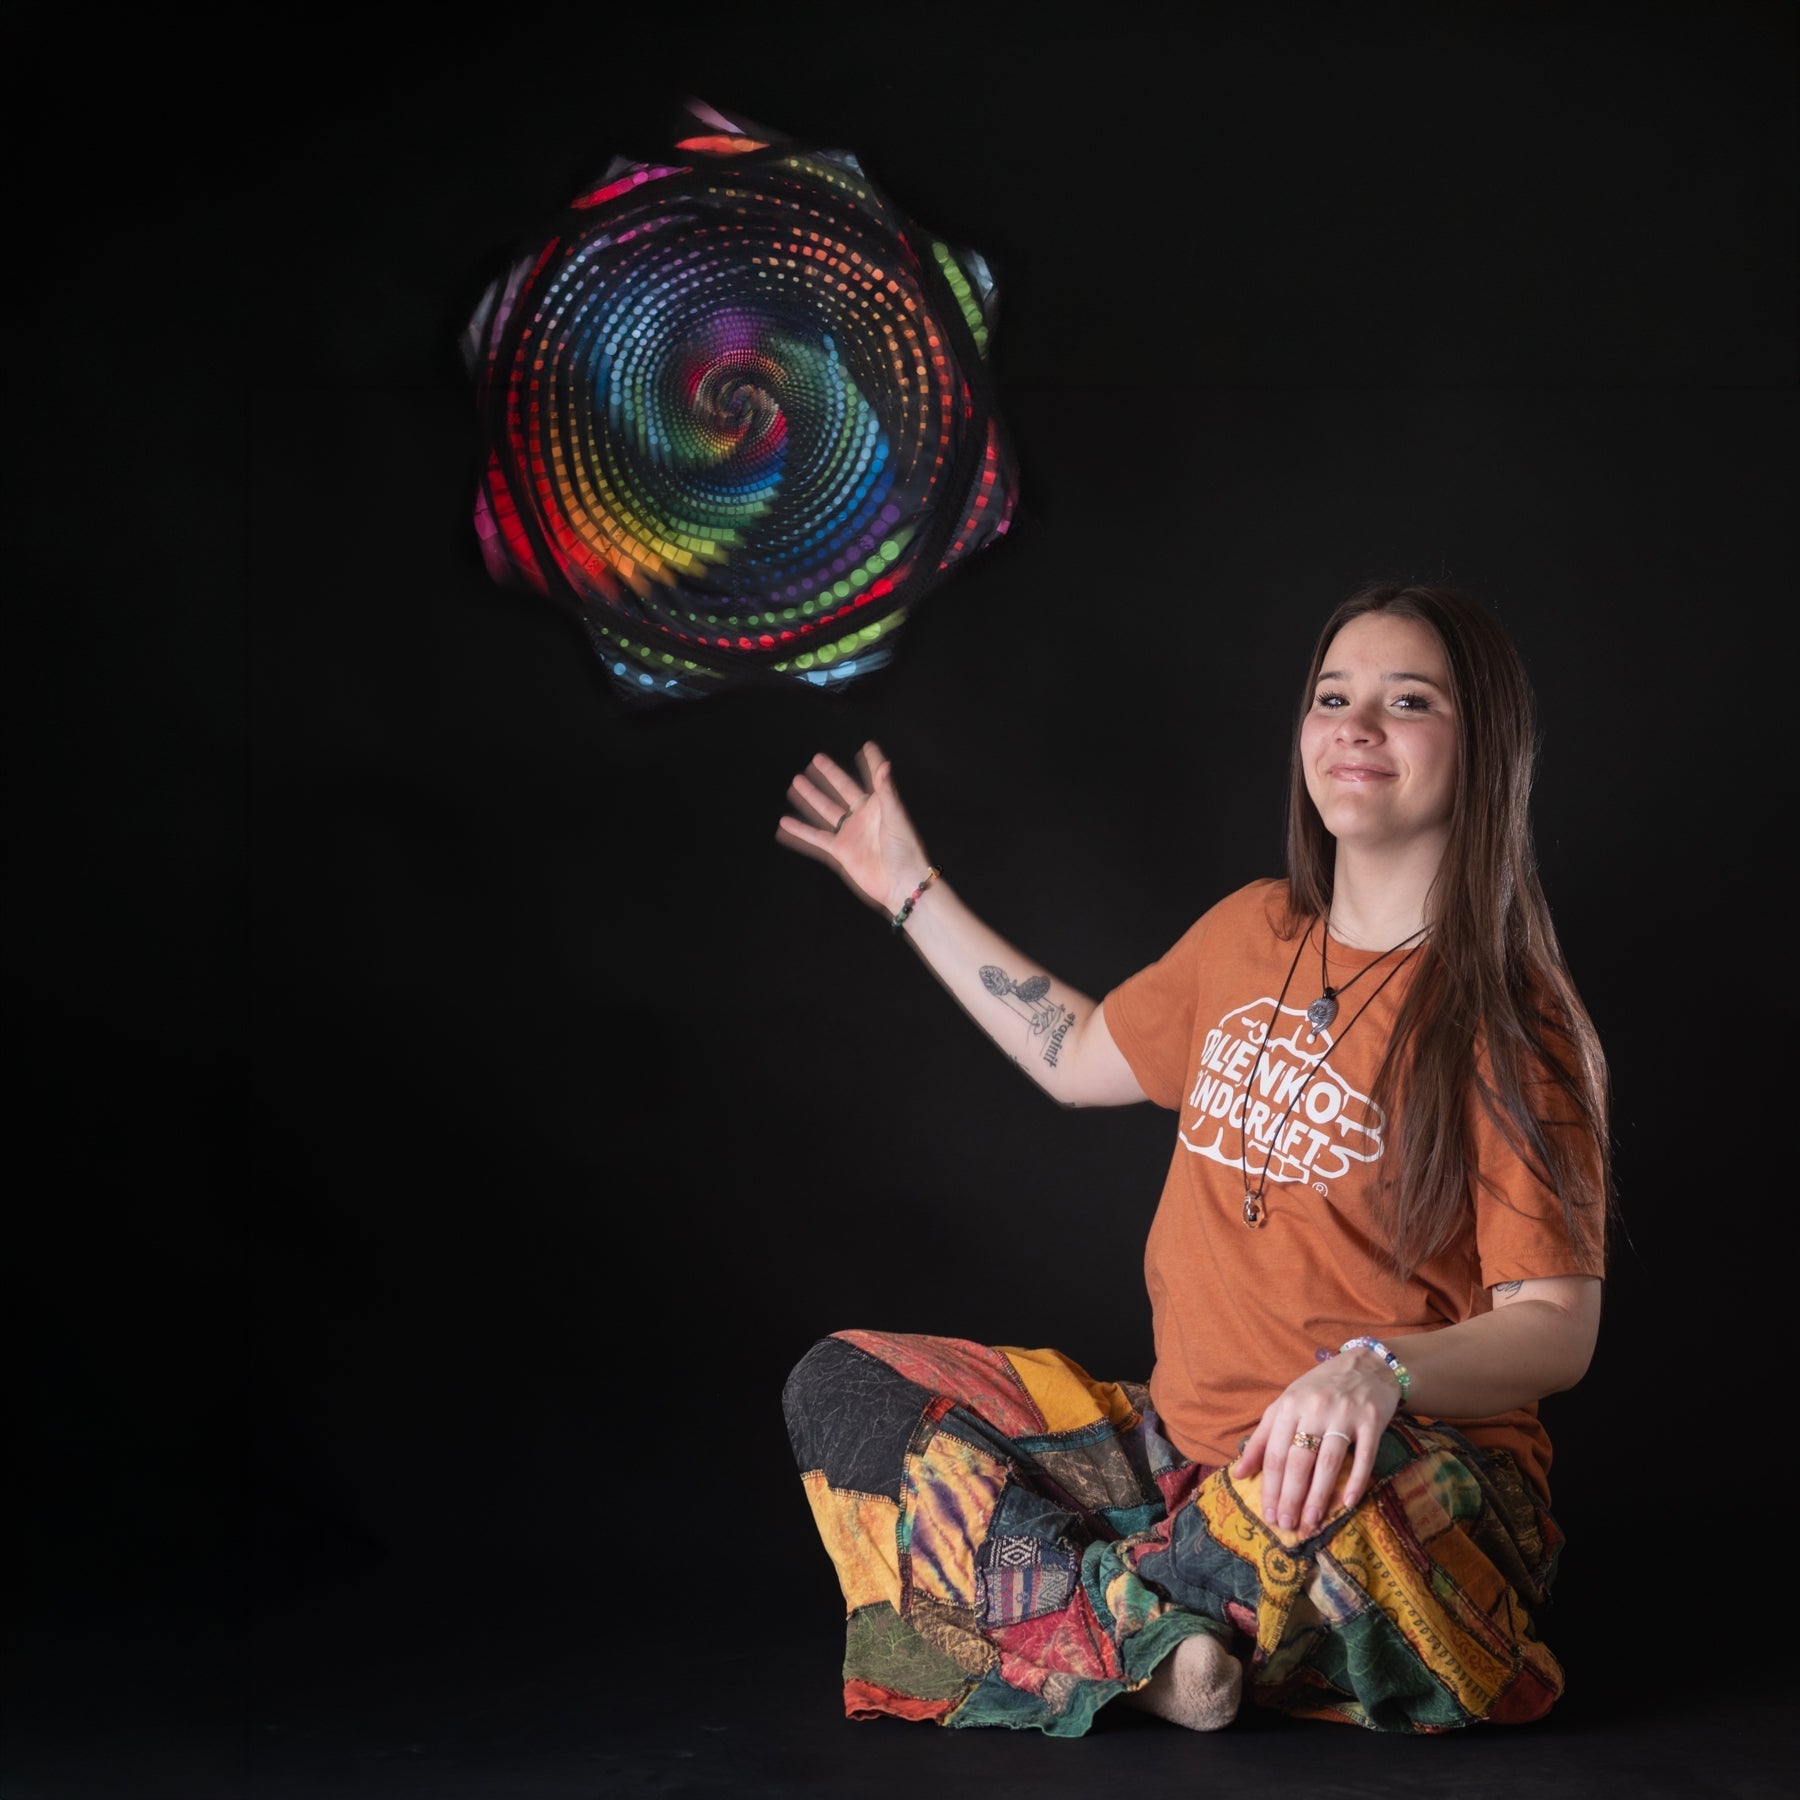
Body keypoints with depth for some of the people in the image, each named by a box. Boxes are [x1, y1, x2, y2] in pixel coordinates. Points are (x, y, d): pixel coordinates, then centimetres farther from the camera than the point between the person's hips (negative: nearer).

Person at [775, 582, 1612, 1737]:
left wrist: (1379, 1371, -36)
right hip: (1181, 1446, 7)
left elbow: (1558, 1331, -15)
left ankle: (1083, 1605, -11)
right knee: (842, 1383, -3)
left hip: (1414, 1475, -7)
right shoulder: (1254, 933, 10)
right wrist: (910, 891, 31)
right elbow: (1081, 1057, 27)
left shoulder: (1512, 1025, -9)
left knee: (1332, 1504, -43)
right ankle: (1150, 1643, -21)